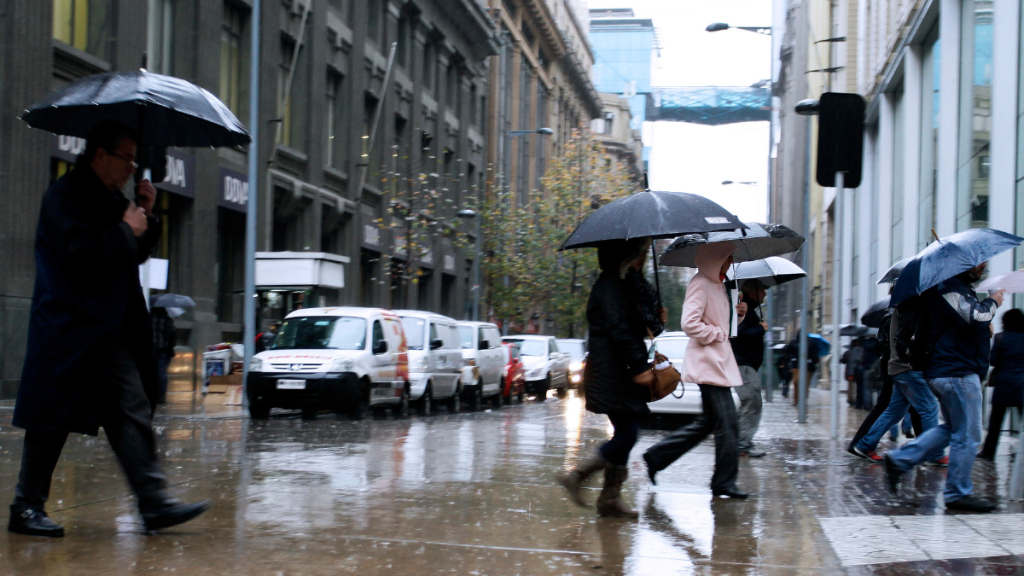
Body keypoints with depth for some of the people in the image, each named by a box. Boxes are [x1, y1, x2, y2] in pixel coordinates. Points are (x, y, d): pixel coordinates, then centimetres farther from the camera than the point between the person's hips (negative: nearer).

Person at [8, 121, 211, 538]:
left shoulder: (112, 198, 17)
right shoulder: (66, 195, -9)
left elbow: (137, 254, 24)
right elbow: (77, 252, -23)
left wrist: (146, 217, 8)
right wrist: (126, 230, -13)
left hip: (110, 334, 9)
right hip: (69, 332, -9)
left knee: (134, 414, 3)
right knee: (50, 423, 0)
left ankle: (155, 502, 2)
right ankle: (26, 507, 11)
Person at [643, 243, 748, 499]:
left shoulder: (717, 285, 17)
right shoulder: (700, 284, -14)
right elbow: (689, 324, -24)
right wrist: (718, 334, -14)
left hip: (719, 362, 10)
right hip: (709, 365, -10)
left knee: (708, 422, 14)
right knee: (728, 424, -6)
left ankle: (656, 457, 19)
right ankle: (724, 482, 3)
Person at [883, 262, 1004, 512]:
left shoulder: (958, 288, 19)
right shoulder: (950, 288, -15)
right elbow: (974, 318, -26)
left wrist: (984, 328, 8)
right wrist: (992, 302, -7)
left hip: (944, 370, 11)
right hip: (958, 372, -11)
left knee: (953, 428, 19)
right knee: (967, 435, -3)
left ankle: (900, 459, 13)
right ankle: (958, 494, 5)